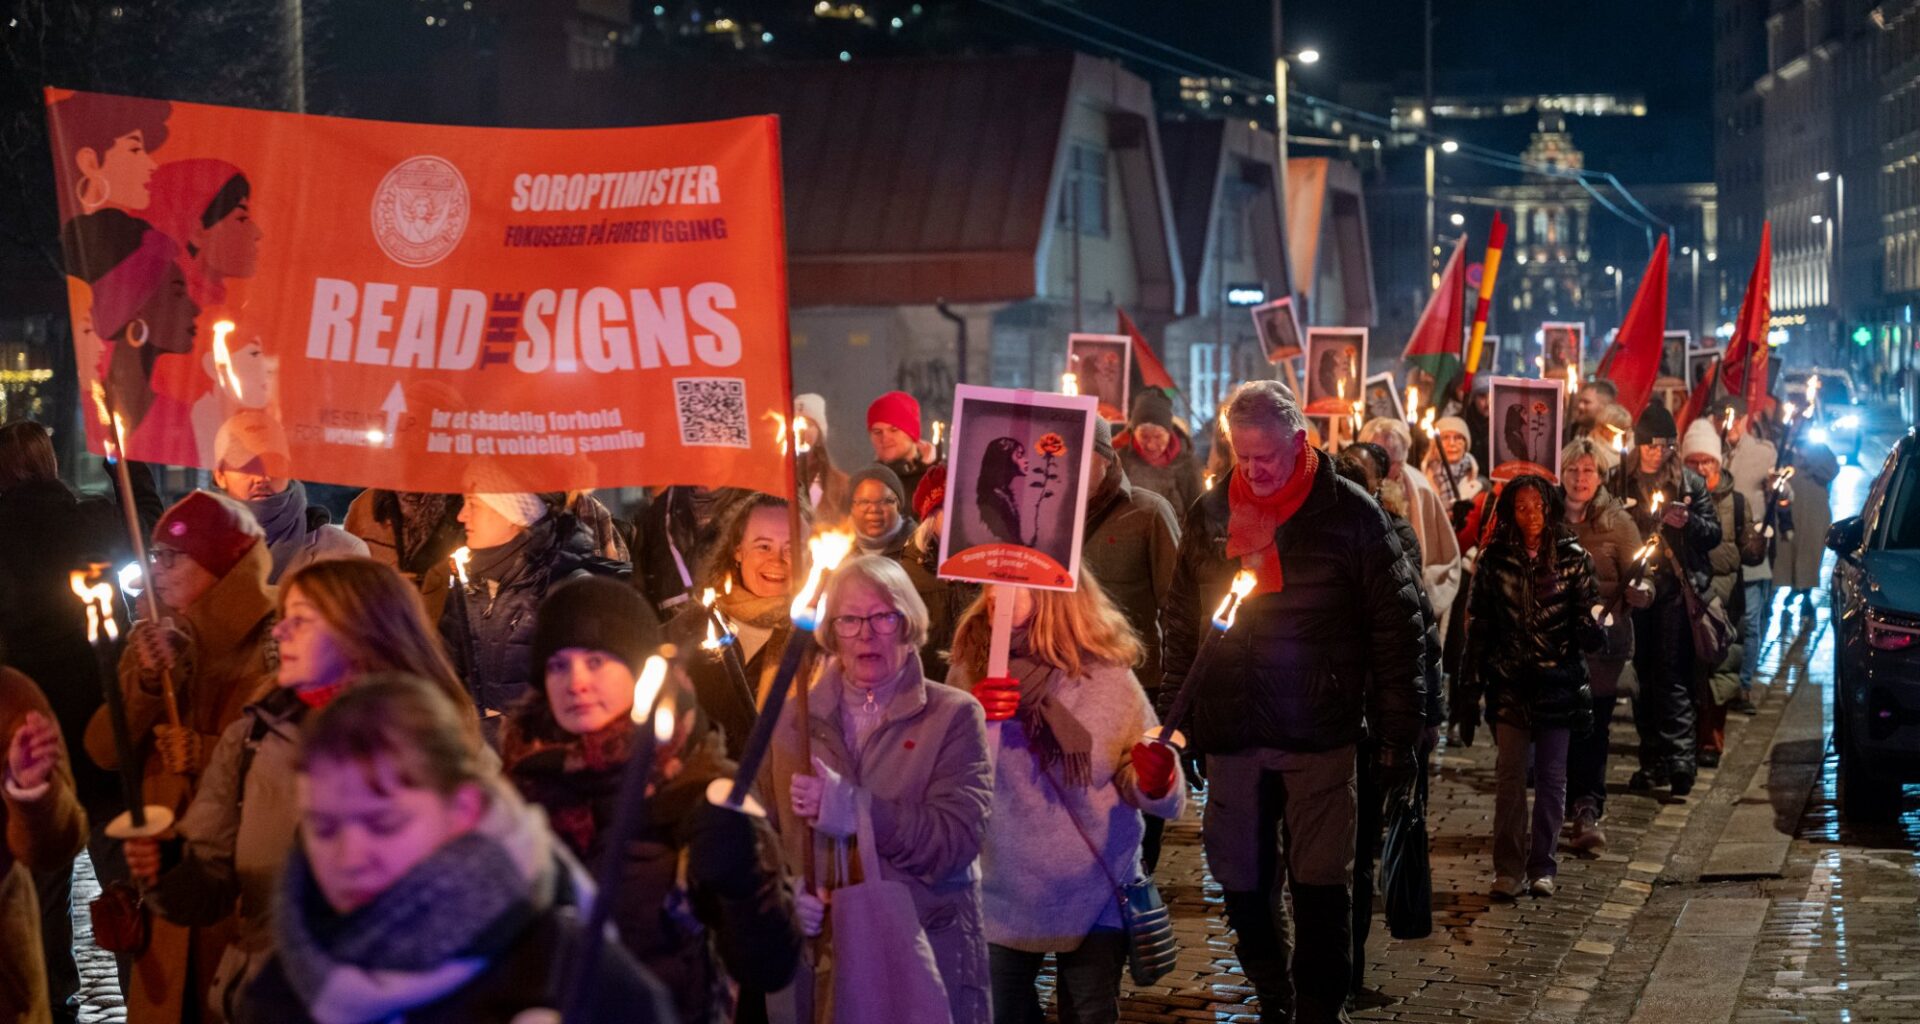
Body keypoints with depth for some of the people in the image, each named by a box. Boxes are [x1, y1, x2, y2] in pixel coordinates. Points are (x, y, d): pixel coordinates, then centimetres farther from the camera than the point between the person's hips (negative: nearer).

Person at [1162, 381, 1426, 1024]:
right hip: (1230, 732, 4)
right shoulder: (1209, 514, 8)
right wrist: (1177, 718, 11)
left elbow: (1396, 627, -2)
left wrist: (1399, 733, -4)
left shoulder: (1351, 514, -3)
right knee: (1241, 884, 8)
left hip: (1320, 733, -3)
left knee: (1320, 886, -2)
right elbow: (1180, 624, 15)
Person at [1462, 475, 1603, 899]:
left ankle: (1542, 867, 15)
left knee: (1551, 775, 6)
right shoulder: (1495, 559, 4)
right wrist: (1473, 673, 1)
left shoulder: (1573, 558, 3)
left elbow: (1587, 615, 4)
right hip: (1510, 680, 0)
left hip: (1558, 678, 0)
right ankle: (1509, 868, -2)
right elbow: (1478, 620, 6)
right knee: (1510, 773, -5)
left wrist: (1592, 629, -19)